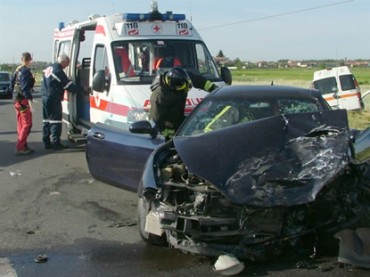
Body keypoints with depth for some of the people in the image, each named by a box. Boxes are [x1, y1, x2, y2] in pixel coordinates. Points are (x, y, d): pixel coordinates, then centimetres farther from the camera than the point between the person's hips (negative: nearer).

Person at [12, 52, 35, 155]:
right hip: (23, 100, -9)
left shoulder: (17, 70, 12)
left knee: (21, 124, 14)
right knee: (27, 124, -7)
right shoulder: (26, 71, -16)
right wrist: (30, 101, -26)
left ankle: (23, 146, 20)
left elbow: (12, 85, 17)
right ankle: (20, 147, -9)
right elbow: (25, 88, -24)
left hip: (17, 100, 9)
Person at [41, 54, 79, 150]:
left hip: (45, 97, 9)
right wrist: (80, 89, -6)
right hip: (53, 99, -9)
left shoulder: (49, 68, 14)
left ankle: (46, 142, 17)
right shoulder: (58, 71, -16)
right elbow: (69, 85, -14)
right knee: (55, 120, -5)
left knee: (46, 120, 12)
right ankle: (56, 143, -4)